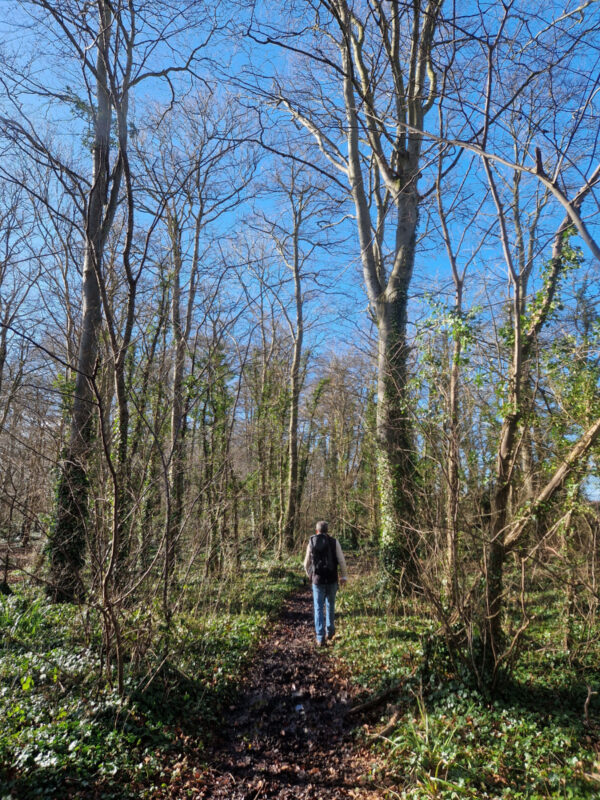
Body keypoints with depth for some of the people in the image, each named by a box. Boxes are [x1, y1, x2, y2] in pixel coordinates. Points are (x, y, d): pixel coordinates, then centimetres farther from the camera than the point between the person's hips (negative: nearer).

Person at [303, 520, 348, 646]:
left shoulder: (311, 542, 0)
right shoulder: (334, 542, -4)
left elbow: (307, 563, 6)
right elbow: (341, 560, -8)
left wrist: (309, 574, 25)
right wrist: (344, 576, 5)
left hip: (317, 580, 0)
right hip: (332, 579, 1)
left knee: (319, 608, 5)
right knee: (330, 605, 20)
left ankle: (320, 638, 1)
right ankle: (330, 631, 30)